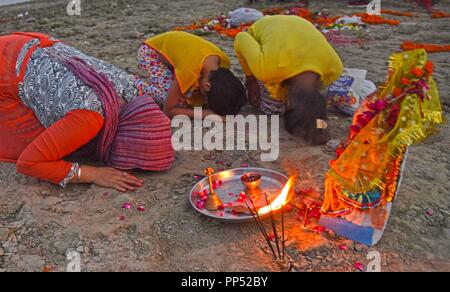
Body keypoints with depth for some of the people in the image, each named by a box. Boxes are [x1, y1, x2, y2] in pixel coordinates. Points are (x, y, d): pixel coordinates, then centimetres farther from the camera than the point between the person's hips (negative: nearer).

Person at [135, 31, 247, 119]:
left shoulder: (224, 61, -24)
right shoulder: (188, 71, -42)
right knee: (181, 102, -23)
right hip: (151, 52, -6)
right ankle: (135, 83, -1)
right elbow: (168, 110, -30)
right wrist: (205, 114, -36)